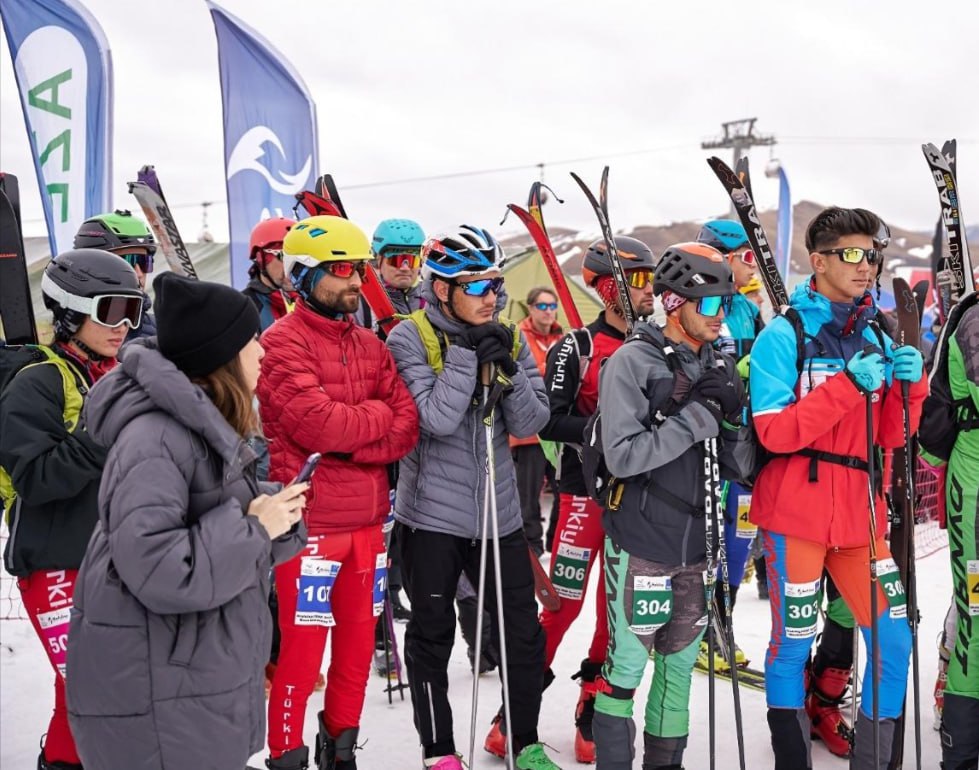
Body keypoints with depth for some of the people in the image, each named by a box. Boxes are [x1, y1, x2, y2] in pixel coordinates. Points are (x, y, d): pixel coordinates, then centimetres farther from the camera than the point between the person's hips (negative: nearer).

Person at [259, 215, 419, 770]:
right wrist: (378, 416, -5)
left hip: (368, 519, 7)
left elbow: (408, 426, 3)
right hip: (310, 520, -6)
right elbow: (318, 425, -21)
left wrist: (349, 443, -14)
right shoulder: (283, 342, -8)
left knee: (359, 643, 14)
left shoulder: (370, 344, 12)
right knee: (303, 650, -1)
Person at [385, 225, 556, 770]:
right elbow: (437, 419, -21)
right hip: (432, 514, -4)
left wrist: (509, 368, -16)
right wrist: (468, 350, -20)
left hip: (500, 512, 4)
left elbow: (530, 424, -1)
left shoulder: (510, 339, 4)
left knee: (524, 633, 10)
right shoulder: (410, 339, -9)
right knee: (432, 636, 10)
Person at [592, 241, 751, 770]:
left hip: (697, 548, 6)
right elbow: (622, 456, -19)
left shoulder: (719, 369, 8)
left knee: (679, 667, 16)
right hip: (640, 547, -6)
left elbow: (739, 468, 8)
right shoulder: (633, 361, -10)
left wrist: (729, 420, -10)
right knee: (626, 667, 2)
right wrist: (694, 419, -19)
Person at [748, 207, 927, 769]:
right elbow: (775, 432, -17)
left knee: (894, 641, 8)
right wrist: (847, 386, -22)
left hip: (859, 512, 6)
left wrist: (909, 385, -9)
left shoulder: (875, 337, 10)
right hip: (797, 514, -6)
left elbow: (891, 436, 9)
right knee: (793, 647, 4)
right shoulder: (784, 335, -8)